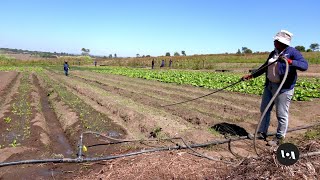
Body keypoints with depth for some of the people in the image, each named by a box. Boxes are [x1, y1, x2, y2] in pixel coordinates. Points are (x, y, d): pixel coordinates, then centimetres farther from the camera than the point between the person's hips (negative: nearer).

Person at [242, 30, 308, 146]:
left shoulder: (292, 52, -11)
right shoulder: (274, 53, 10)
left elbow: (304, 65, -23)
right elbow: (265, 67, 16)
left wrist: (289, 61, -36)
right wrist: (251, 75, 13)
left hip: (283, 88, -8)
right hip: (269, 86, 8)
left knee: (281, 114, 2)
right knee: (264, 110, 13)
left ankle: (279, 138, 18)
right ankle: (262, 133, 27)